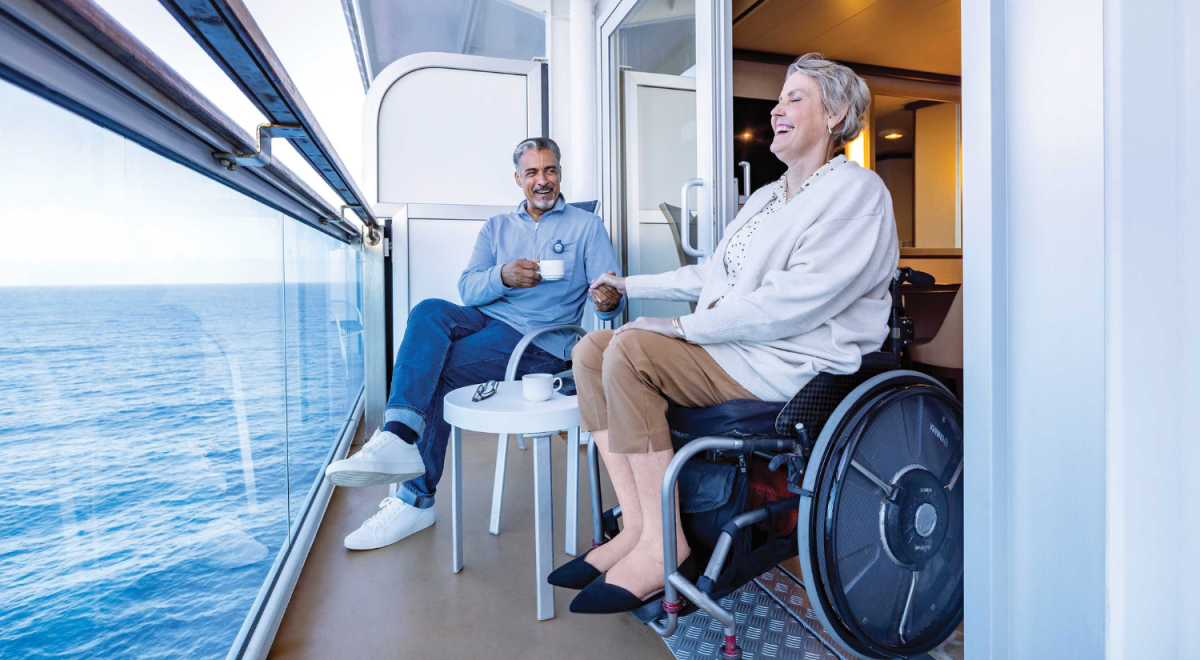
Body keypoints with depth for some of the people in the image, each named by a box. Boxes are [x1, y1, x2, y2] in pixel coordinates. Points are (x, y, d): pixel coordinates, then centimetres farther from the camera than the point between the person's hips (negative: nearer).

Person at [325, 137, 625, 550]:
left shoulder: (587, 227, 10)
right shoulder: (497, 227, 21)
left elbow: (610, 297, 0)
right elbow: (468, 288, 7)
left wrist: (609, 300, -25)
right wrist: (503, 276, -15)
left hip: (540, 341, -4)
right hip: (485, 318, 4)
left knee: (438, 373, -23)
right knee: (429, 311, -28)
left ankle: (415, 500, -13)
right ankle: (398, 437, -37)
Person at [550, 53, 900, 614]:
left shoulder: (855, 191, -6)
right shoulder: (768, 197, 24)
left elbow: (796, 300, -19)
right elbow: (711, 274, 27)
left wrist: (686, 328, -18)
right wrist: (631, 285, 24)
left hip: (790, 361, -9)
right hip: (726, 344, 9)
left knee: (630, 349, -27)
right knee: (591, 350, -5)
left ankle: (664, 544, -17)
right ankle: (636, 525, -10)